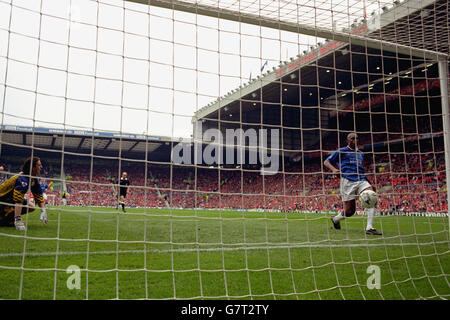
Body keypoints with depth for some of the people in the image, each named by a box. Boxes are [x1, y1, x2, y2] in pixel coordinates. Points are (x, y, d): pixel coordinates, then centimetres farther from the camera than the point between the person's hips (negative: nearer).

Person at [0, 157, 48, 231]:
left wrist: (43, 211, -4)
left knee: (31, 206, 4)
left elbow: (38, 194, 3)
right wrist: (18, 220, -42)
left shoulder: (33, 179, -2)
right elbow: (18, 200, -38)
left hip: (10, 198, 9)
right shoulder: (23, 179, -30)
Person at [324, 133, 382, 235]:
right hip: (348, 181, -5)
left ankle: (369, 228, -21)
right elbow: (326, 162, 9)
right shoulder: (341, 151, 8)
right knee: (349, 211, -5)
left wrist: (369, 183, 28)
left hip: (361, 180, 5)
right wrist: (334, 169, -11)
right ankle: (335, 219, 29)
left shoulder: (360, 153, 24)